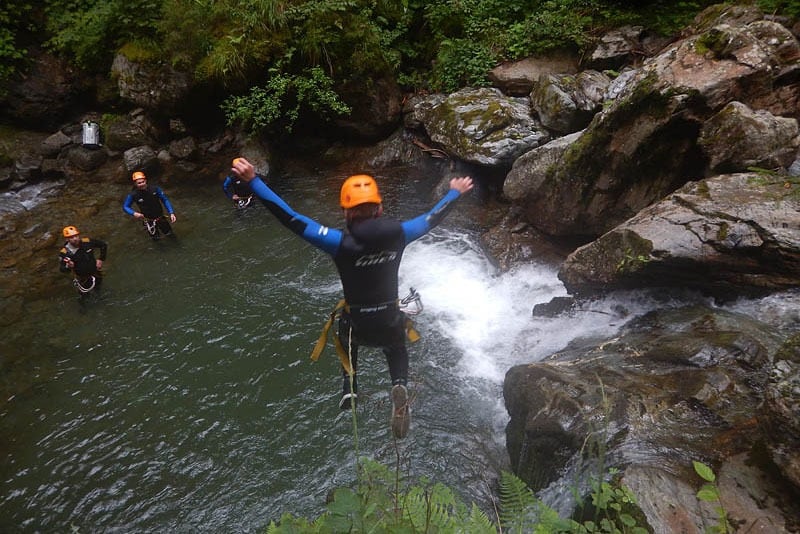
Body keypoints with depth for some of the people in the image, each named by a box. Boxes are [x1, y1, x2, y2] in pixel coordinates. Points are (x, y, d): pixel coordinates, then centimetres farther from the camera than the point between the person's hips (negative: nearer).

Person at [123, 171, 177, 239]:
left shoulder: (155, 189, -21)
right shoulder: (133, 195, -21)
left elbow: (165, 200, -10)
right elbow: (125, 206, -6)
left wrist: (171, 213, -18)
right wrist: (134, 213, -26)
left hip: (161, 218, 1)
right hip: (149, 221, -1)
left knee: (169, 234, 19)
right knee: (156, 238, 14)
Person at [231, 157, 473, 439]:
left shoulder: (342, 243, -25)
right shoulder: (398, 234, -16)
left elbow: (291, 219, -25)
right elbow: (433, 217, 2)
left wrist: (253, 180, -21)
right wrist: (455, 192, 20)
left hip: (357, 326, 0)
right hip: (390, 323, 1)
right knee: (397, 351, 32)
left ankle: (350, 389, 25)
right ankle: (400, 386, 1)